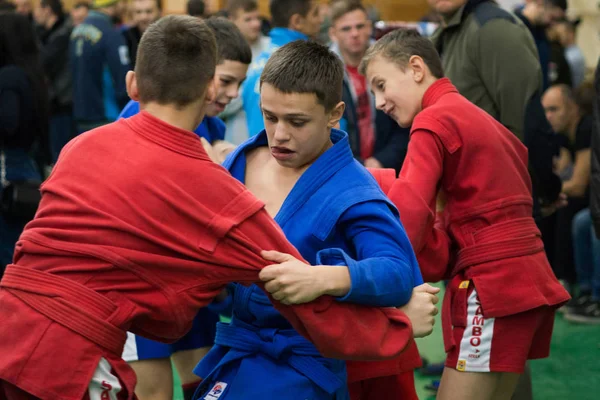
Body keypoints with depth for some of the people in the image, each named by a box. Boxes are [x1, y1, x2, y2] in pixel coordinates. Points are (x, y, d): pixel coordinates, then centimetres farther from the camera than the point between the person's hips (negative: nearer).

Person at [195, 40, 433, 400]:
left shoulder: (351, 192, -18)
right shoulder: (241, 161, 1)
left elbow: (401, 272, -32)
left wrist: (323, 279, -48)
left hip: (301, 368, -6)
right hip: (232, 354, 6)